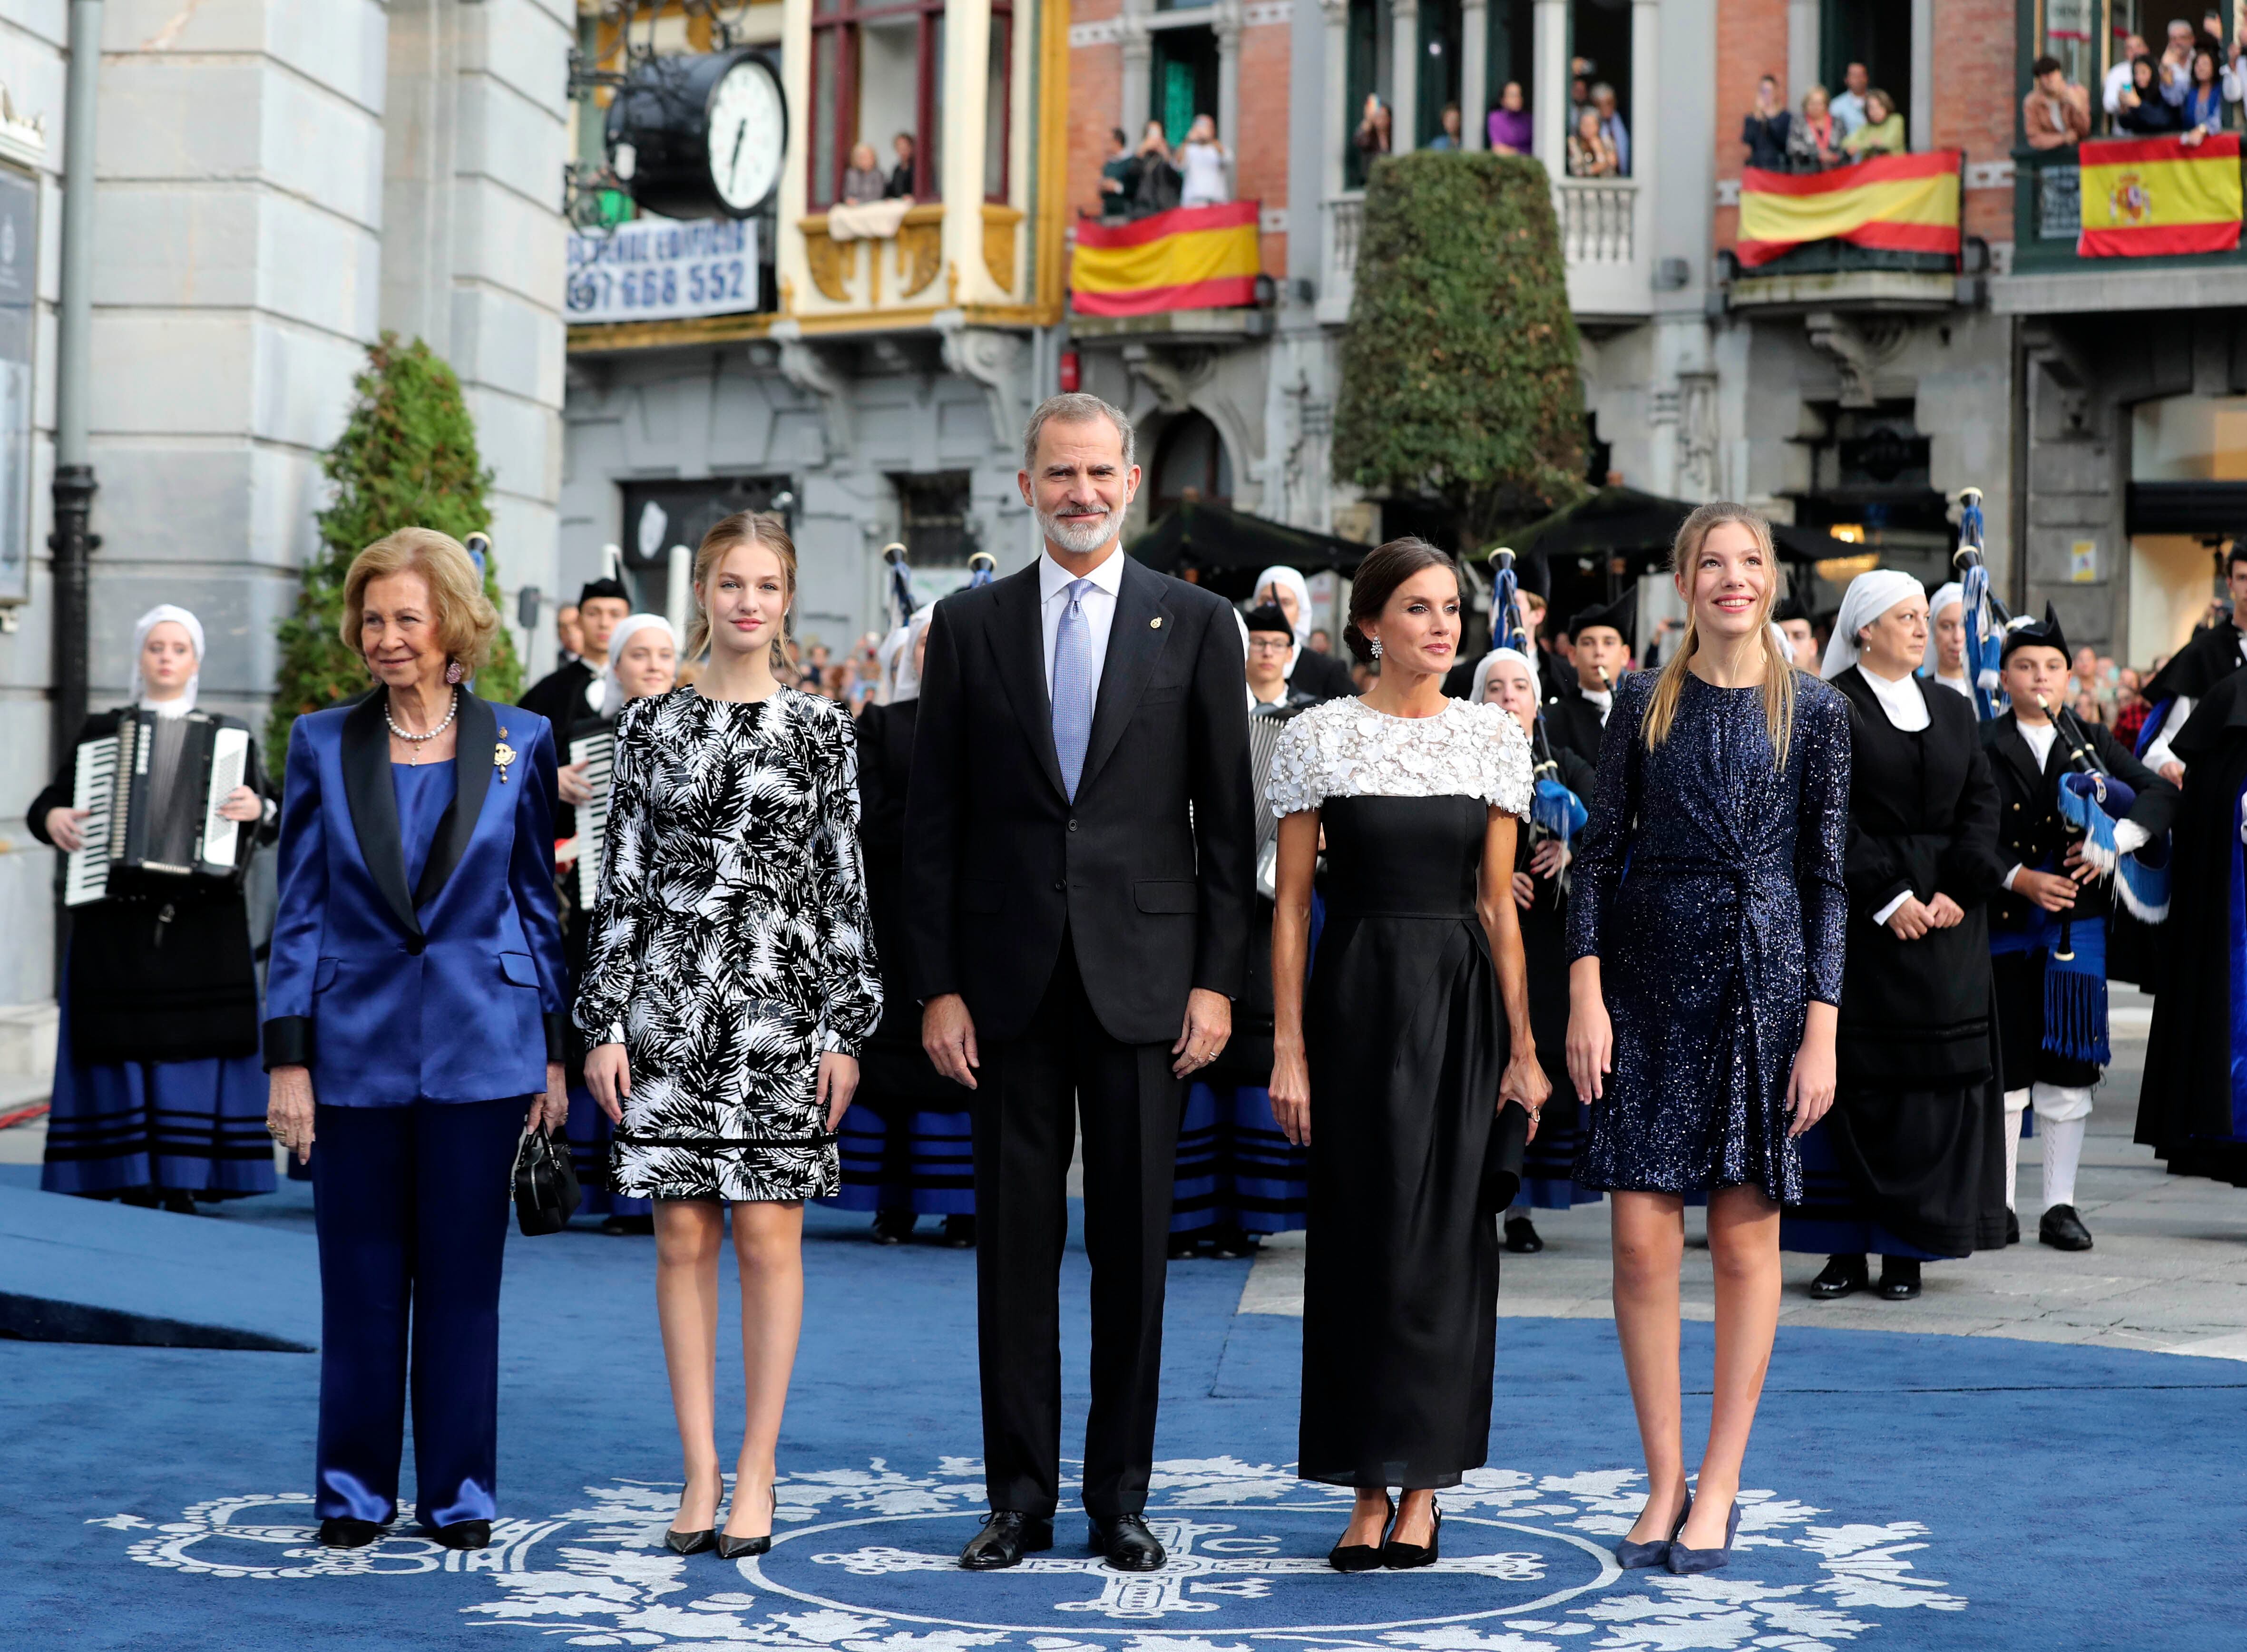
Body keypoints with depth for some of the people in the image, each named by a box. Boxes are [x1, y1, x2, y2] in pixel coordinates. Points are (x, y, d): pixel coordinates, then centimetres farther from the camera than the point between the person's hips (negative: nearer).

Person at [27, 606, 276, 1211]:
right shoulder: (101, 730, 13)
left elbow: (271, 823, 7)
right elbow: (46, 802, 15)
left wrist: (257, 809, -15)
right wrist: (52, 819, -8)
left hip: (202, 925, 0)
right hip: (115, 920, 0)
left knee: (193, 1048, -5)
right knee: (124, 1048, -4)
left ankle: (184, 1189, -1)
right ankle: (131, 1190, 0)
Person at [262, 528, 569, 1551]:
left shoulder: (518, 743, 2)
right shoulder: (324, 745, 4)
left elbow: (540, 902, 7)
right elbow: (299, 912, 3)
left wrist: (553, 1052, 4)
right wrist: (287, 1060, -3)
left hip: (480, 1044, 0)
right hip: (357, 1044, 1)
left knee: (463, 1275, 5)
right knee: (361, 1277, 6)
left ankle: (459, 1491, 16)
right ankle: (354, 1492, 17)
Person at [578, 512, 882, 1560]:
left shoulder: (821, 729, 3)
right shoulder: (649, 727, 6)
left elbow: (844, 886, 2)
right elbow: (621, 881, 6)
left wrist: (845, 1028, -4)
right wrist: (605, 1021, 0)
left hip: (779, 1002, -1)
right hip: (668, 1003, 1)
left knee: (768, 1239, 0)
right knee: (683, 1241, 4)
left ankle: (756, 1471, 8)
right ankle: (700, 1471, 12)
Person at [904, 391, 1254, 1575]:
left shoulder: (1195, 624, 5)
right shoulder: (970, 625, 7)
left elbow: (1227, 819, 4)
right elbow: (932, 821, 6)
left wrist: (1218, 979, -3)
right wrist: (938, 985, -1)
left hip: (1142, 975, -1)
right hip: (1010, 976, 1)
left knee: (1132, 1244, 4)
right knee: (1015, 1242, 5)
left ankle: (1121, 1498, 13)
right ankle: (1020, 1498, 13)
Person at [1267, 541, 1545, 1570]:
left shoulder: (1494, 738, 5)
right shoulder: (1317, 737, 0)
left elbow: (1499, 907, 6)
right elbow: (1292, 905, 0)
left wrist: (1523, 1048, 1)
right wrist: (1288, 1049, -6)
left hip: (1462, 1000, 1)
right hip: (1357, 996, -1)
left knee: (1446, 1237, 1)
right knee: (1360, 1237, 2)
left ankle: (1423, 1487, 11)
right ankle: (1369, 1491, 10)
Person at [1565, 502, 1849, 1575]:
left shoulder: (1813, 711, 2)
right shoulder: (1644, 702, 6)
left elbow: (1826, 878, 1)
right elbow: (1601, 851, 6)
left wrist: (1822, 1030, -5)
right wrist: (1586, 993, -5)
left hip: (1763, 981, -1)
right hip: (1650, 981, 1)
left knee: (1744, 1238, 3)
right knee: (1644, 1238, -2)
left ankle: (1720, 1488, 13)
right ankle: (1665, 1483, 10)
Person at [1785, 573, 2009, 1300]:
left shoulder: (1955, 712, 14)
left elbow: (1981, 805, 7)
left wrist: (1956, 892, -8)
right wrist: (1889, 898, -15)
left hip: (1947, 914, 4)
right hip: (1857, 914, -4)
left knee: (1935, 1076, 1)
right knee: (1857, 1079, -3)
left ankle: (1909, 1247, 6)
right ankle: (1846, 1248, 3)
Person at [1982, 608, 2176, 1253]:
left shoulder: (2092, 743, 10)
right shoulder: (1981, 747, 1)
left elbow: (2161, 793, 4)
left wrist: (2116, 840, -11)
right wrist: (2021, 880, -17)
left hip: (2076, 927, 2)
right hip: (2005, 927, -2)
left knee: (2068, 1071, 4)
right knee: (2005, 1070, 2)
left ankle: (2060, 1206, 11)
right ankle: (1997, 1205, 11)